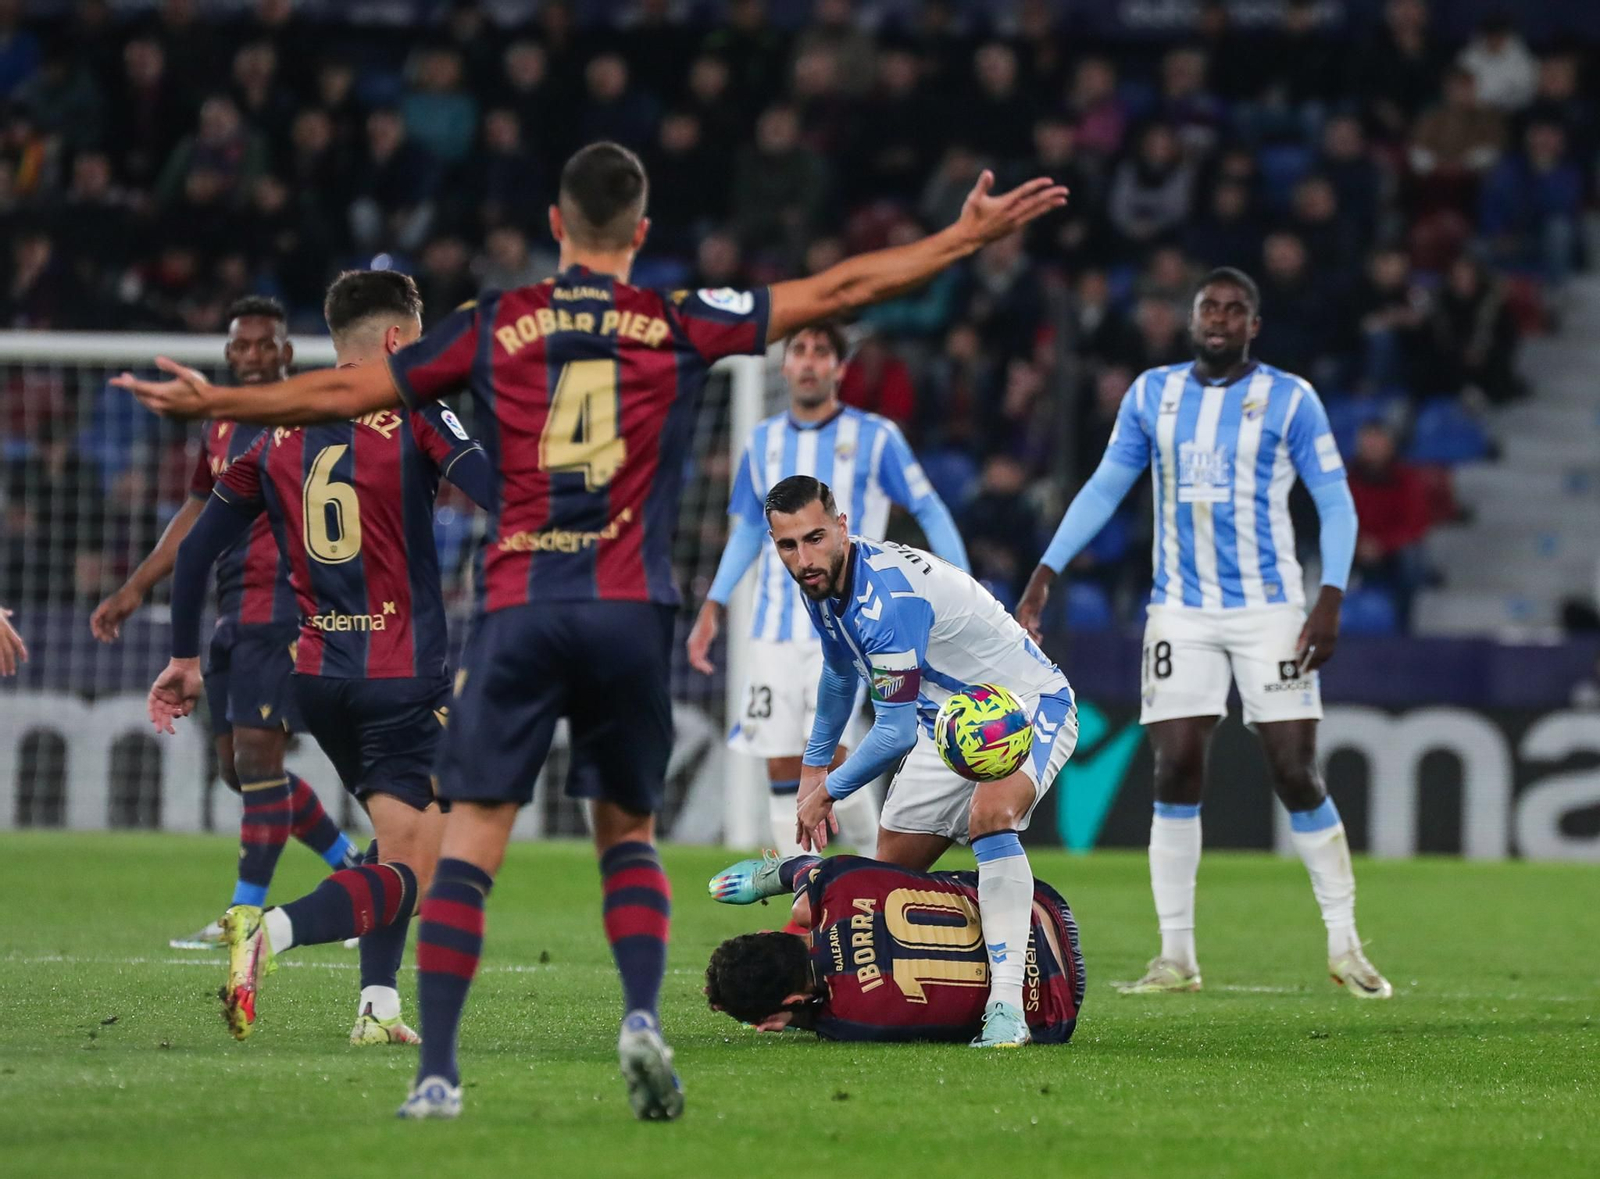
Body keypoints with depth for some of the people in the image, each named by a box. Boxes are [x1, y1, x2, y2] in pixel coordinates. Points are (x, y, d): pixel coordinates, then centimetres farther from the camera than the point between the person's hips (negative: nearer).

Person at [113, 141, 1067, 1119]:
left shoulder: (496, 326, 8)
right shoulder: (678, 325, 6)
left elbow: (345, 392, 12)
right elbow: (840, 290, 9)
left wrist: (211, 402, 25)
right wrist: (970, 237, 17)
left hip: (519, 608, 0)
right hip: (631, 612, 0)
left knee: (470, 842, 0)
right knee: (629, 834, 16)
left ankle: (438, 1072, -8)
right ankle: (643, 1016, -7)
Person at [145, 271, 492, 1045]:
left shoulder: (282, 433, 9)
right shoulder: (413, 417, -6)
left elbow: (198, 546, 13)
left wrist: (184, 658, 22)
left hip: (315, 673, 6)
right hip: (404, 676, -6)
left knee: (397, 835, 24)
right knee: (408, 872, -7)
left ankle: (378, 1006, 12)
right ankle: (268, 932, -32)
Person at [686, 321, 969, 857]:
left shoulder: (875, 438, -1)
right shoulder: (763, 442, 10)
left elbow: (930, 510, 3)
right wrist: (713, 607, 12)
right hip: (777, 627, 4)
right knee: (782, 765, -1)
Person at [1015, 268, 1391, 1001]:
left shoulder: (1289, 399, -1)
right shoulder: (1152, 395, 8)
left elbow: (1335, 503, -1)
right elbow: (1103, 490, 13)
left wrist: (1331, 600, -12)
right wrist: (1044, 576, 4)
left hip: (1268, 609, -3)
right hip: (1181, 613, 3)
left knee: (1296, 775, -6)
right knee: (1175, 772, -4)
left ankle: (1345, 947, 5)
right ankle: (1176, 957, 3)